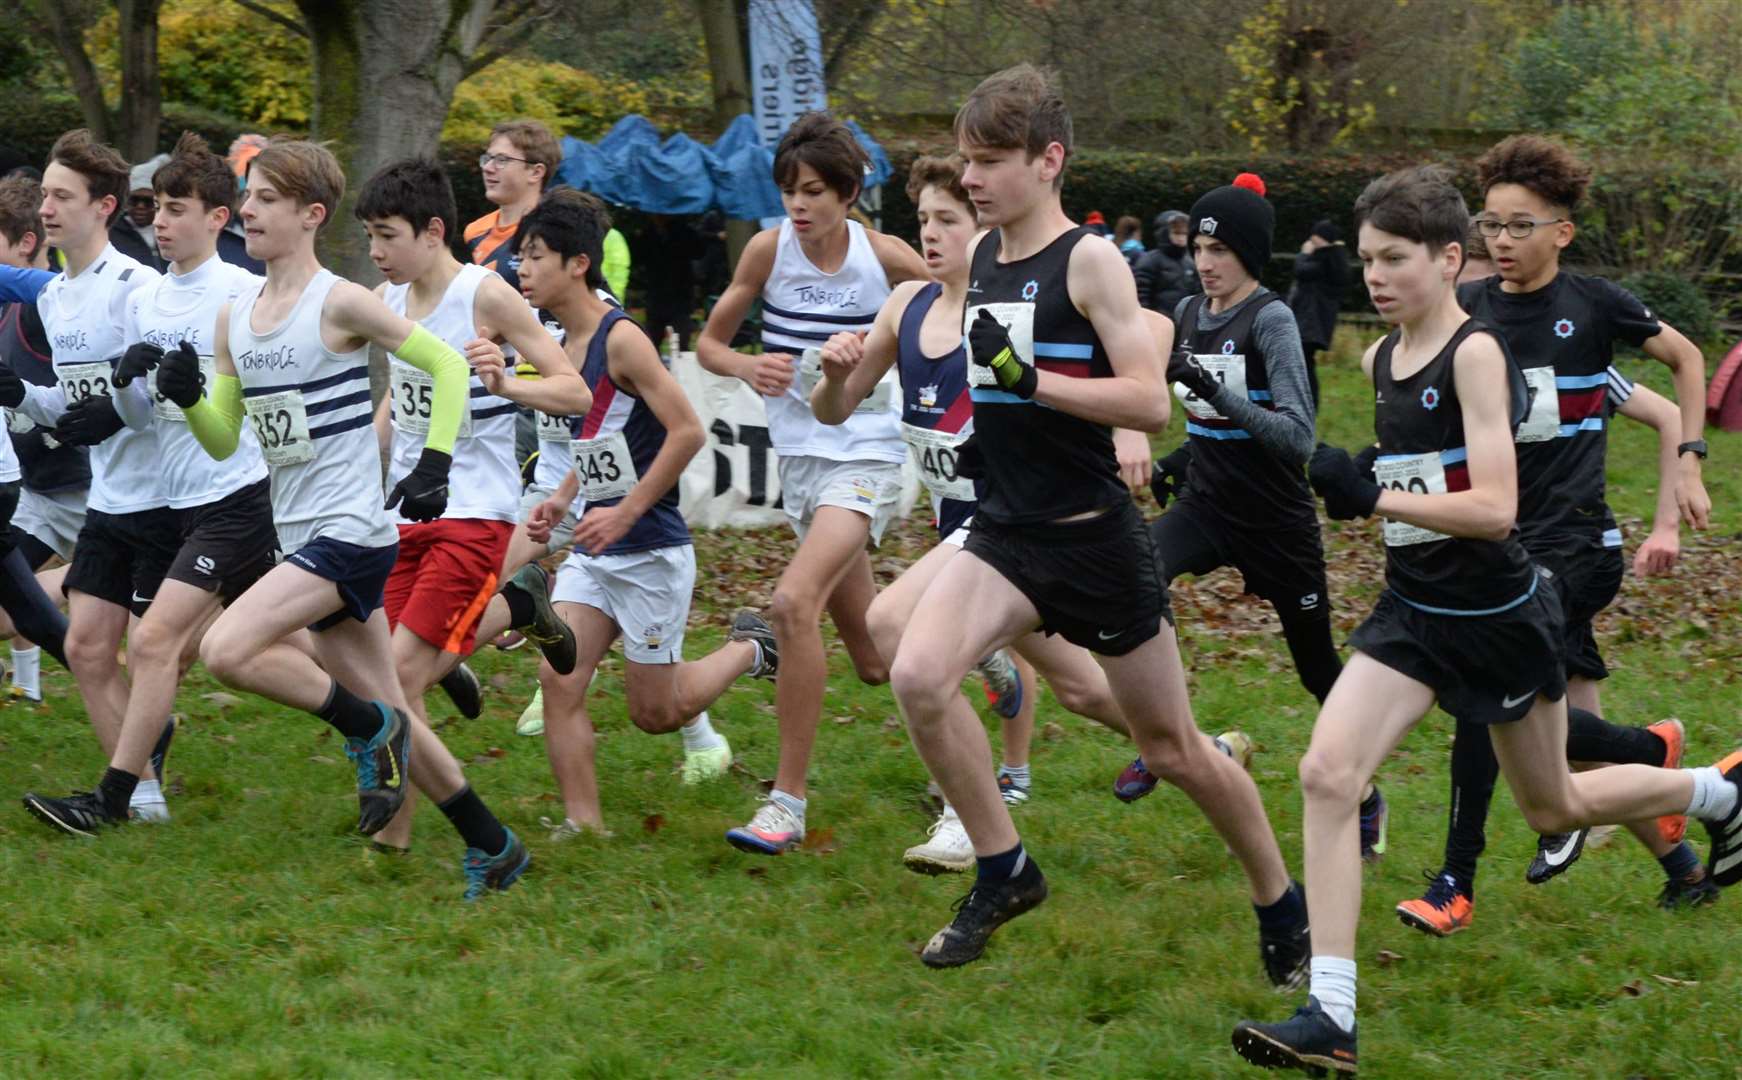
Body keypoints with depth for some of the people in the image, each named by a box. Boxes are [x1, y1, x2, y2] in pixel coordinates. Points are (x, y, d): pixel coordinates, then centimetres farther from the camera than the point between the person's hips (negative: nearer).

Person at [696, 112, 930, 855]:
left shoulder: (886, 258, -10)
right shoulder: (768, 251, -3)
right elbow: (709, 342, 7)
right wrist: (748, 367, -14)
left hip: (867, 454, -5)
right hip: (798, 455, 5)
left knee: (794, 602, -27)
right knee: (876, 663, 12)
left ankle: (788, 801, -20)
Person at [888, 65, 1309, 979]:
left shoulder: (1089, 260, -13)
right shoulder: (981, 258, 8)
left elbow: (1150, 401, -21)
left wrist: (1030, 380, -25)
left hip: (1094, 539, -6)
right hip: (1004, 531, 6)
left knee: (1172, 747, 6)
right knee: (917, 676, -20)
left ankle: (1281, 905, 27)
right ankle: (1002, 872, -3)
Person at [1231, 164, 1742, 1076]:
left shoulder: (1476, 353, -19)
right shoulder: (1378, 360, 4)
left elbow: (1495, 508, -27)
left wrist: (1371, 495, -32)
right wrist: (1351, 494, 8)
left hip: (1497, 616, -6)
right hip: (1413, 613, 6)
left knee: (1554, 808, 14)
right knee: (1326, 774, -15)